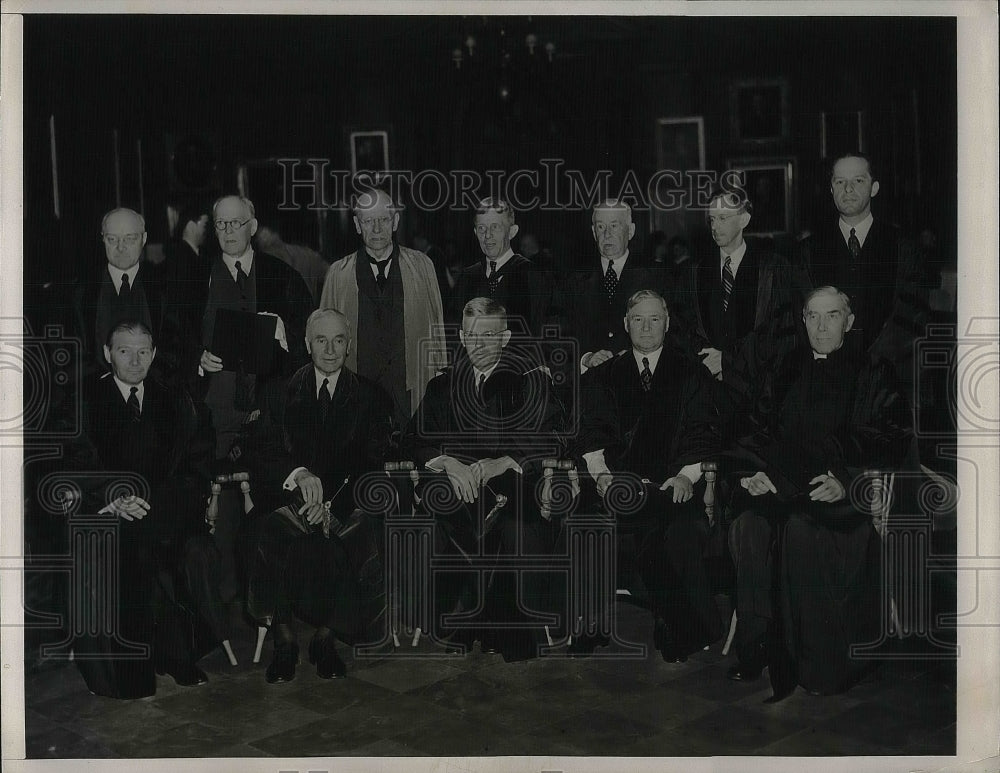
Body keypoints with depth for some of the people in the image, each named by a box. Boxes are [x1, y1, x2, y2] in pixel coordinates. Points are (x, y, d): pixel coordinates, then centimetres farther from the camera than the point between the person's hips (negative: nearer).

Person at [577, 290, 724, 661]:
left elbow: (702, 434, 8)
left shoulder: (692, 375, 18)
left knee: (684, 529, -32)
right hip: (618, 481, 0)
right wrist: (600, 473, -8)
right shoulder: (601, 377, 20)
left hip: (674, 484, 0)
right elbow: (591, 434, 10)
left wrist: (687, 475, -9)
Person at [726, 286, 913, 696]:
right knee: (747, 524, -28)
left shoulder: (872, 375, 9)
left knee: (802, 528, -34)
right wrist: (757, 472, -5)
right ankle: (756, 649, -20)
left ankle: (821, 663, -23)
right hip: (784, 484, 4)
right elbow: (766, 433, 16)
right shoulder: (788, 374, 20)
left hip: (842, 492, -3)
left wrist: (846, 482, -16)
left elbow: (888, 447, 0)